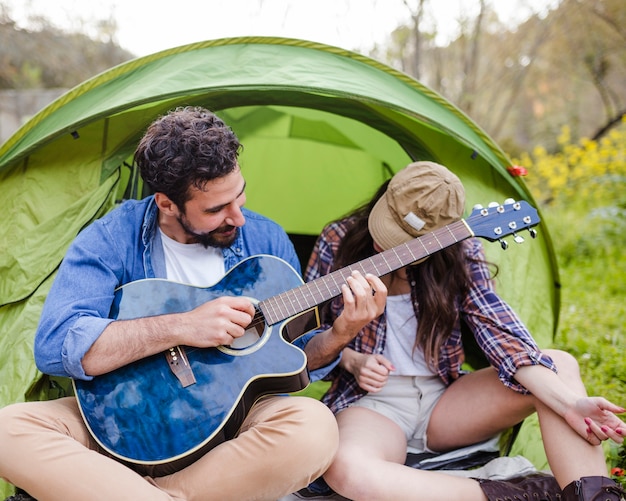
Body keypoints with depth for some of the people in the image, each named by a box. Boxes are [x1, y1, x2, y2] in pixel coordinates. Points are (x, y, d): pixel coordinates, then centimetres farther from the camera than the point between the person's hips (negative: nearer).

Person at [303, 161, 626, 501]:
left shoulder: (459, 254, -2)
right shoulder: (338, 242, -5)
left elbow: (497, 328, -12)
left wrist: (568, 403, -26)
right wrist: (351, 361, -17)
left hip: (443, 400, 3)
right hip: (370, 402, -2)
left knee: (559, 364, -20)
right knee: (346, 469, -41)